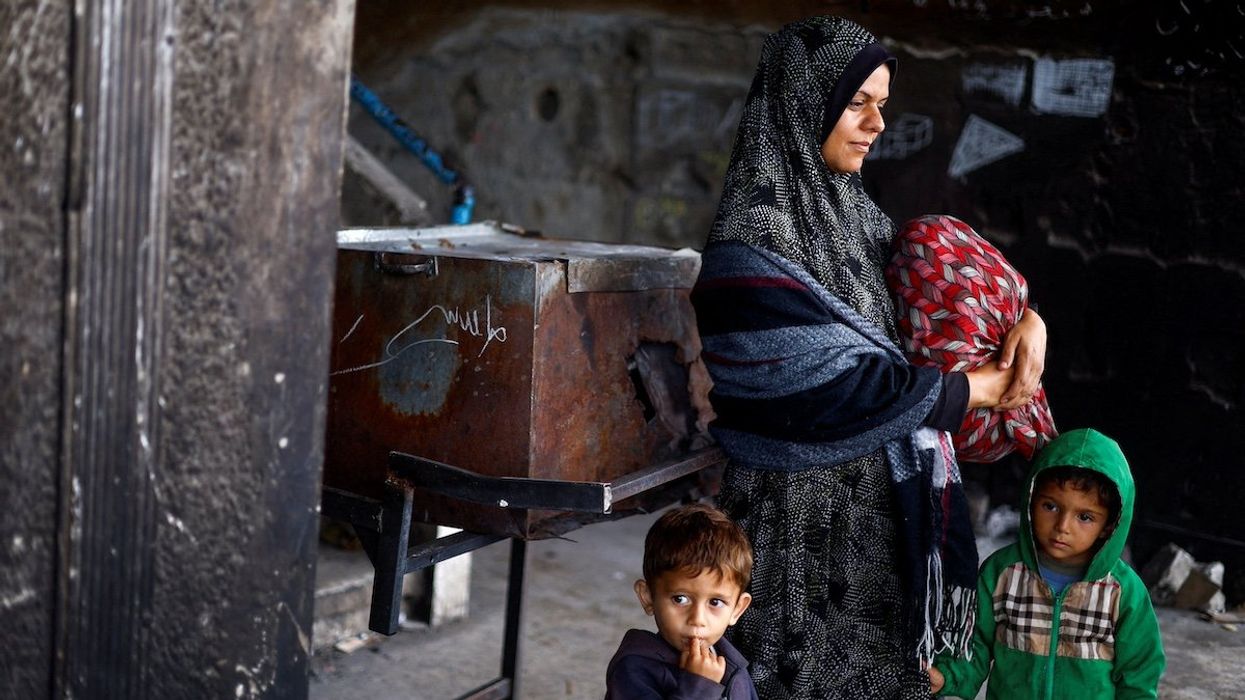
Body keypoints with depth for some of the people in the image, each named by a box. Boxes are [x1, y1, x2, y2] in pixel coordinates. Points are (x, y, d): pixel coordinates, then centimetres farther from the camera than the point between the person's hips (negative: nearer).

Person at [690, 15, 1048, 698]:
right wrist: (984, 388, -10)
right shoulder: (751, 245, -19)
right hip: (804, 511, -8)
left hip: (884, 501, 8)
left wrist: (1022, 315, -4)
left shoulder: (848, 209, 6)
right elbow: (849, 386, -22)